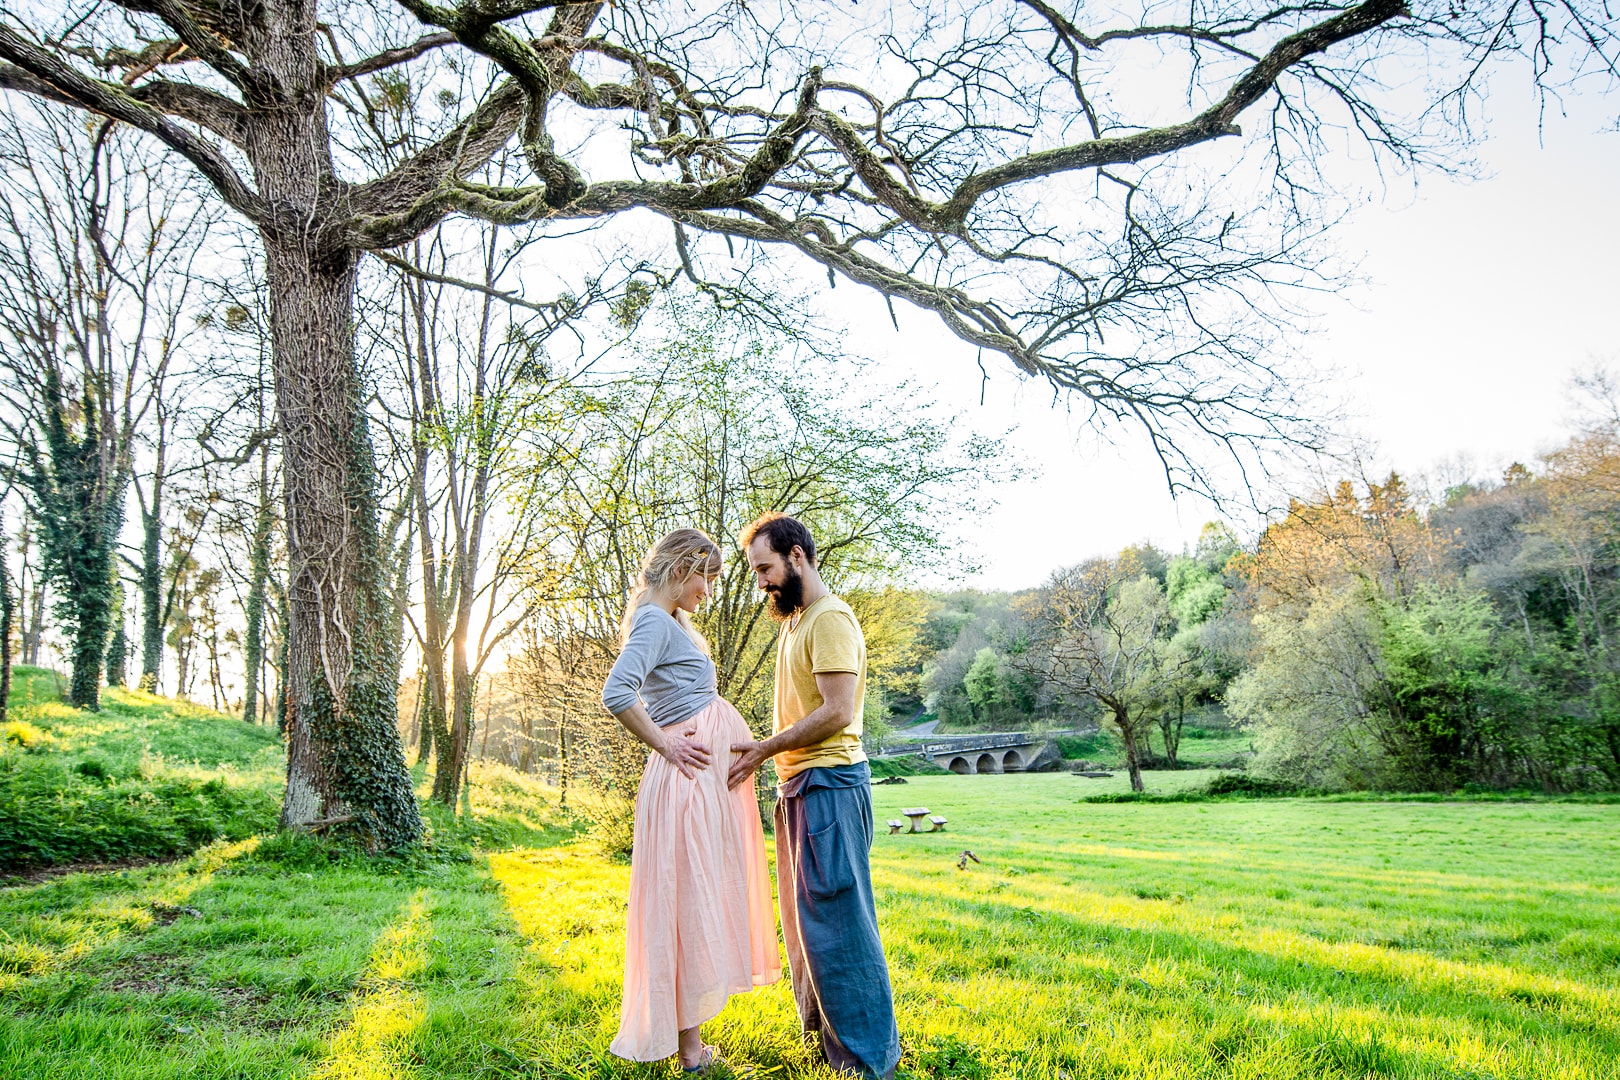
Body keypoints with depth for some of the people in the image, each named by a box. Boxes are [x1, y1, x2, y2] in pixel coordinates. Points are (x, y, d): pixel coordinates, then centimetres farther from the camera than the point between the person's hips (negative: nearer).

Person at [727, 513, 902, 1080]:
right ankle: (822, 1030, 27)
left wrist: (762, 750, -15)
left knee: (835, 918, -5)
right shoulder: (795, 622, 18)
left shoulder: (830, 619, -13)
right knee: (807, 918, 16)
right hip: (799, 783, 10)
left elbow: (837, 712, -20)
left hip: (829, 782, -10)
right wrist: (767, 755, 8)